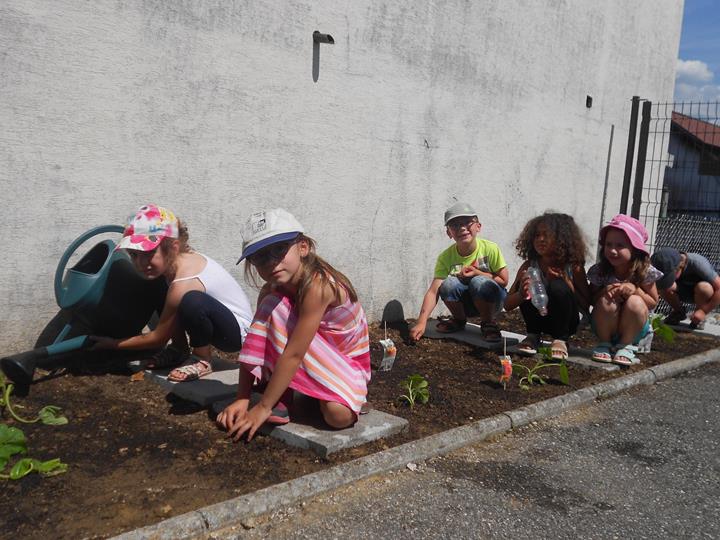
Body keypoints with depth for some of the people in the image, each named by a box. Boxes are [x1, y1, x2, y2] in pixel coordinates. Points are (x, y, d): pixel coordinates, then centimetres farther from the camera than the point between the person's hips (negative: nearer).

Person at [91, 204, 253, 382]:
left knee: (192, 301, -38)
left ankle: (202, 361, -11)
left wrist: (113, 344, -5)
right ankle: (179, 351, 11)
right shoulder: (177, 257, -9)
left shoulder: (182, 285, -29)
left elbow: (158, 338, -15)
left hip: (239, 332, -9)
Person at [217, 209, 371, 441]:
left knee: (338, 415, -35)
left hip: (346, 363, -4)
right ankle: (282, 398, -14)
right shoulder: (271, 292, -12)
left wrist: (263, 408, -29)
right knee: (273, 306, -22)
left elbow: (293, 354, -33)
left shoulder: (317, 285, -33)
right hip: (313, 363, 5)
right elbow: (255, 345, -11)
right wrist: (242, 399, -19)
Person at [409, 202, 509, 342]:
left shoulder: (490, 249, -18)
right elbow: (433, 291, -22)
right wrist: (421, 322, -35)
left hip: (491, 300, -2)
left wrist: (478, 273, -25)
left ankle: (488, 323, -6)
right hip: (465, 303, 2)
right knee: (449, 283, -28)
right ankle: (459, 320, 3)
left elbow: (503, 281, -10)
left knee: (479, 282, -33)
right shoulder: (445, 257, -15)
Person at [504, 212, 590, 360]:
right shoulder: (529, 266, -8)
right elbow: (507, 305, -11)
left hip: (565, 322, -2)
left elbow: (585, 306, -10)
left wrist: (566, 282, -25)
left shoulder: (573, 267, -12)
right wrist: (520, 294, -35)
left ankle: (561, 340, -11)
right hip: (538, 320, 2)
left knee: (558, 287, -30)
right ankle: (533, 336, -6)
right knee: (528, 286, -23)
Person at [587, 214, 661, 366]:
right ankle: (604, 344, -7)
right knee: (606, 301, -30)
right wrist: (605, 291, -28)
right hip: (605, 328, 0)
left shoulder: (645, 272, -17)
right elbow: (591, 300, -6)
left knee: (635, 302, -30)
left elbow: (653, 302, -8)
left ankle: (626, 346, -9)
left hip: (634, 328, 0)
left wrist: (635, 290, -28)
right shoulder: (599, 271, -15)